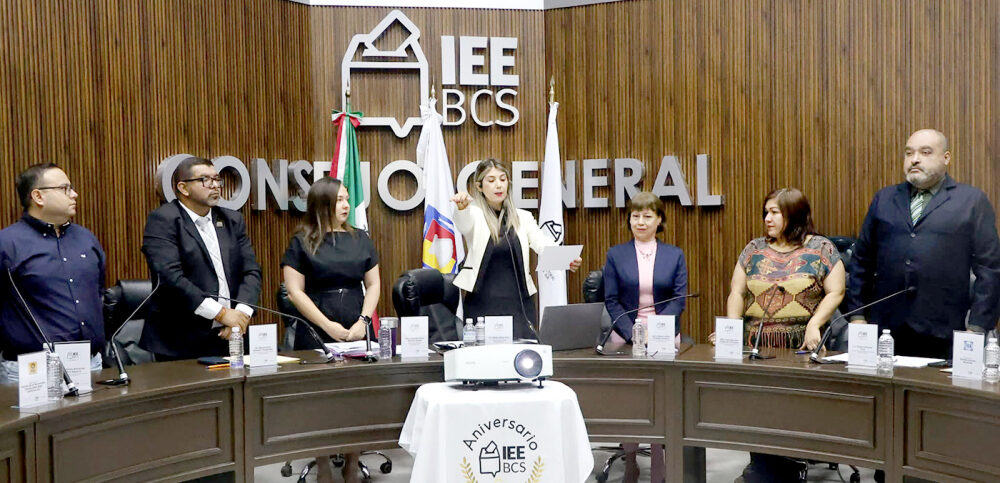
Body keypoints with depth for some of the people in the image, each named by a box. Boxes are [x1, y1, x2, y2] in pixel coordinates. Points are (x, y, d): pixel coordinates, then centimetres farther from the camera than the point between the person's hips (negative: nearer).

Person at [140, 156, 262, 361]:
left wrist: (241, 313, -11)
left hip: (228, 338, 5)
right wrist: (220, 312, -20)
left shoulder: (233, 220, 12)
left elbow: (251, 271, 7)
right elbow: (170, 276, -18)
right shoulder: (162, 220, -6)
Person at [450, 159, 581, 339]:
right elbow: (463, 222, -20)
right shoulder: (474, 215, 3)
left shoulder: (523, 218, 11)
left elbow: (543, 243, -3)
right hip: (483, 304, -3)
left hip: (520, 303, 3)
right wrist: (462, 206, -45)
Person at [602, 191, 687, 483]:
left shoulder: (675, 256, 7)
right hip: (625, 338, 0)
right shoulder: (616, 255, 6)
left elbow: (679, 299, -1)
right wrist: (632, 333, -13)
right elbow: (611, 301, 0)